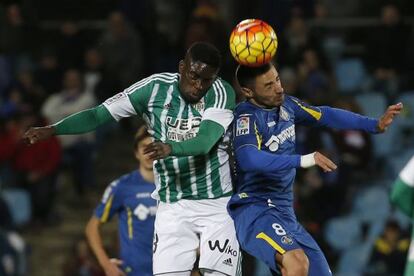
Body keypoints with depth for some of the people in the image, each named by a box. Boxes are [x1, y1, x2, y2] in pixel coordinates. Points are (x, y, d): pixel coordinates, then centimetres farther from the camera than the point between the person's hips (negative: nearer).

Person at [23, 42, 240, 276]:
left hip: (217, 203, -2)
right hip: (172, 205, 2)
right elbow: (99, 115, -7)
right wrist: (52, 130, -20)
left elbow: (205, 141, -26)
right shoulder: (155, 88, -4)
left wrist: (169, 148, -46)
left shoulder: (221, 93, -10)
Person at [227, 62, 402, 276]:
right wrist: (301, 160, -37)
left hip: (284, 214, 9)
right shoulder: (247, 116, -16)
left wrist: (375, 125, 18)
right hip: (254, 211, -9)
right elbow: (248, 159, -33)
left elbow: (324, 116, 22)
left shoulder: (285, 105, 8)